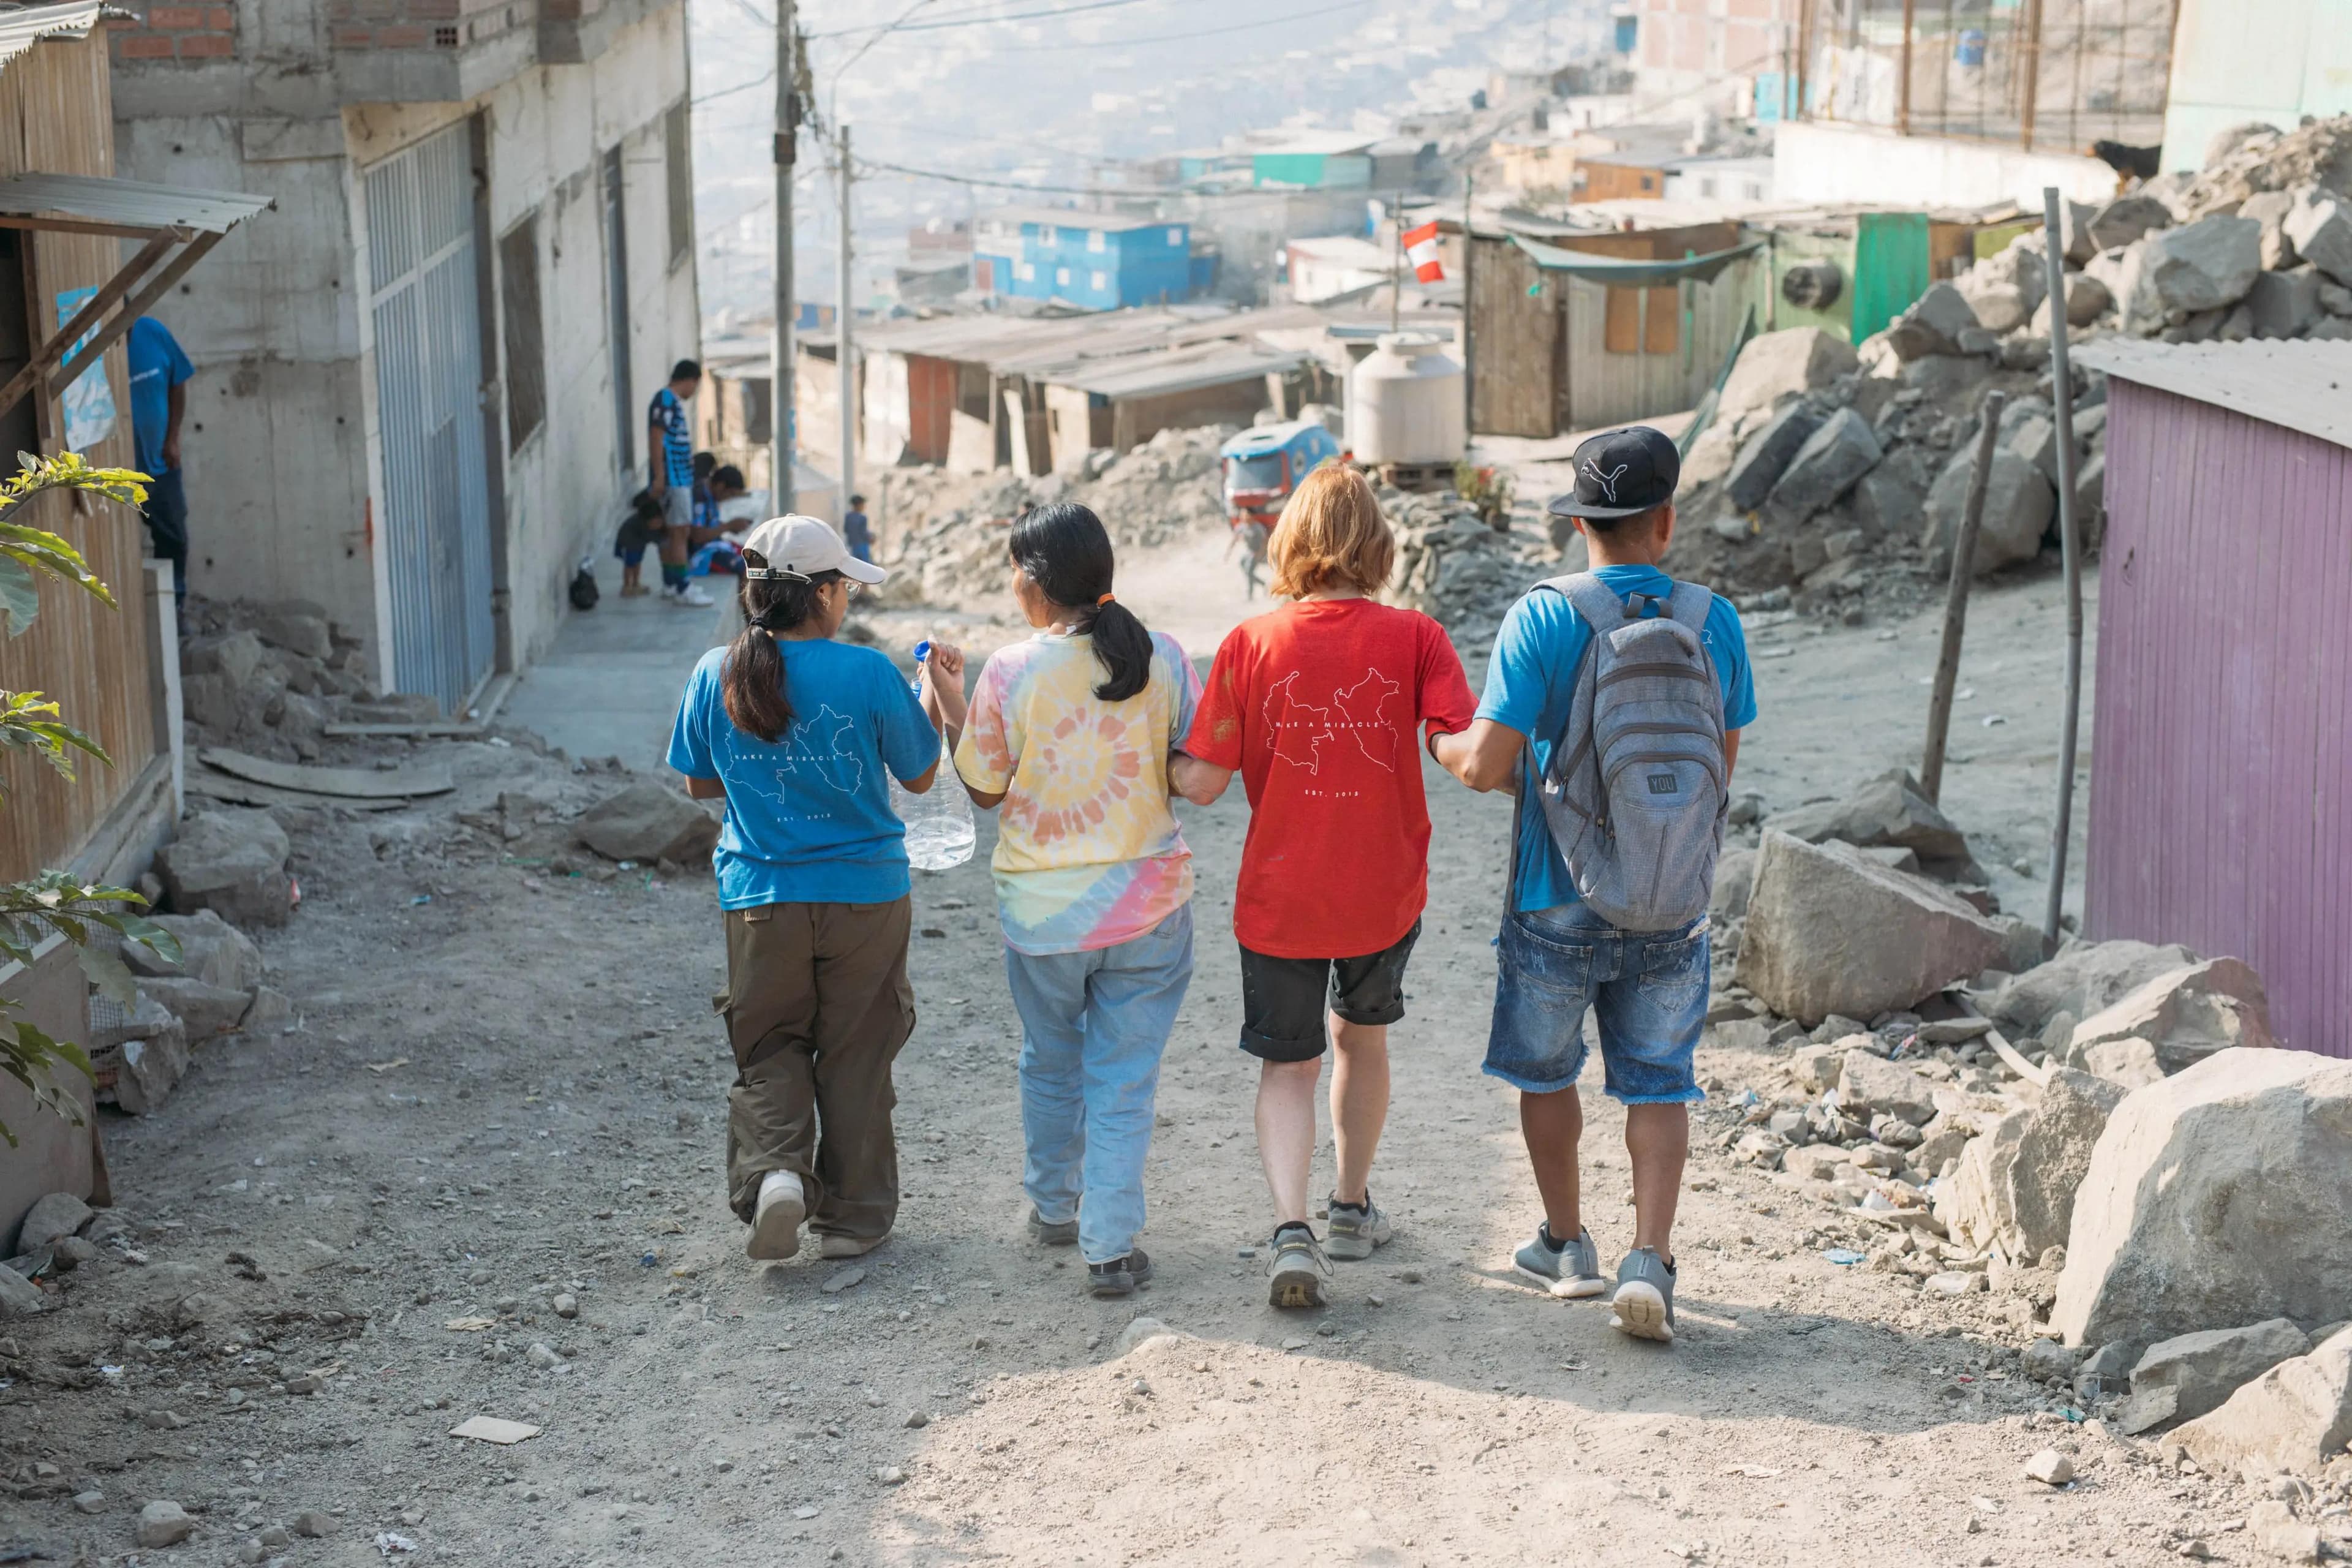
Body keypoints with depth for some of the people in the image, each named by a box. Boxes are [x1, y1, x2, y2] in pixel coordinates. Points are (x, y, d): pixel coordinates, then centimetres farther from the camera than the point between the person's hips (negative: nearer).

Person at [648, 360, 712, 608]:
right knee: (680, 531, -9)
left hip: (681, 476, 10)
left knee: (672, 532, 15)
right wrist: (659, 476, -23)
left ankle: (670, 584, 22)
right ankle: (682, 589, -9)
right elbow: (656, 439, -19)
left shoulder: (674, 401, 16)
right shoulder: (665, 400, -13)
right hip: (672, 478, -10)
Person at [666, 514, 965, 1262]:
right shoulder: (867, 673, -14)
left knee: (770, 1047, 17)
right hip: (864, 893, -1)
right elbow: (920, 776, -1)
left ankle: (773, 1171, -7)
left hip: (759, 901, 2)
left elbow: (702, 785, 6)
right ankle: (852, 1216, 20)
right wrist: (941, 694, 11)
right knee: (855, 1054, 12)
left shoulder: (716, 675, -6)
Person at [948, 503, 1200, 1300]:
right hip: (1146, 900, 0)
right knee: (1123, 1077, 7)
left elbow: (982, 788, -3)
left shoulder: (1010, 672, -13)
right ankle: (1112, 1247, 5)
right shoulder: (1163, 660, -8)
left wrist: (948, 708, 10)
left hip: (1042, 905, 0)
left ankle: (1054, 1206, 38)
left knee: (1050, 1064, 21)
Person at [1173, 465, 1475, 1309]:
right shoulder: (1414, 637, -9)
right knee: (1361, 1035, 26)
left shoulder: (1250, 644, -9)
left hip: (1279, 898, -1)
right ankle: (1353, 1208, 39)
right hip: (1385, 892, 1)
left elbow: (1203, 782, -8)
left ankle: (1292, 1230, -9)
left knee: (1287, 1065, 11)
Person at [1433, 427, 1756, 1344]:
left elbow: (1487, 766, -16)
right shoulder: (1716, 624, -4)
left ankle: (1567, 1245, 31)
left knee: (1546, 1070, 18)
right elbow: (1720, 770, 7)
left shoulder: (1540, 622, -14)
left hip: (1558, 900, -1)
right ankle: (1649, 1259, -1)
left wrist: (1440, 744, 6)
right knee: (1658, 1083, 11)